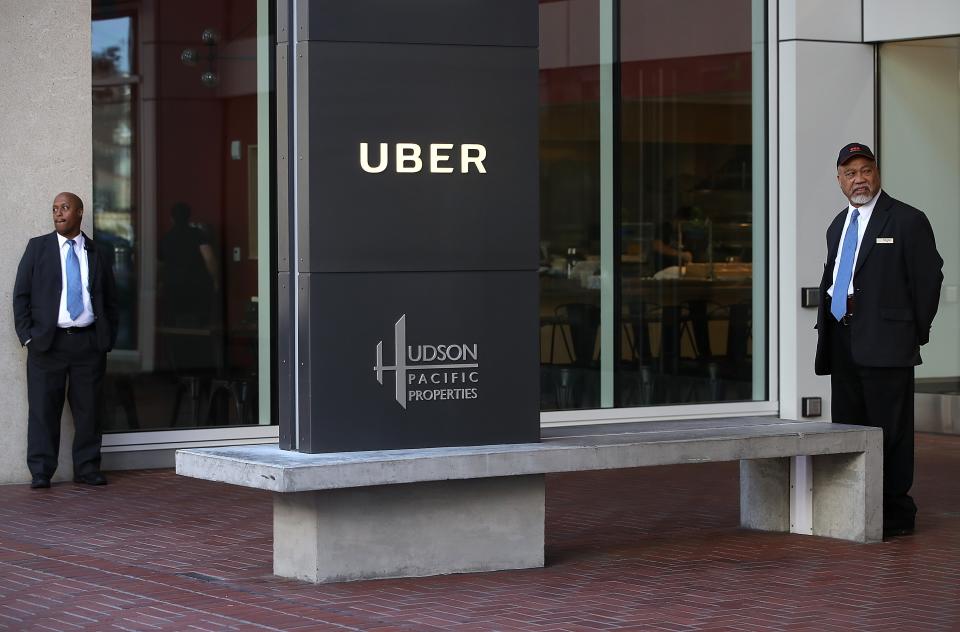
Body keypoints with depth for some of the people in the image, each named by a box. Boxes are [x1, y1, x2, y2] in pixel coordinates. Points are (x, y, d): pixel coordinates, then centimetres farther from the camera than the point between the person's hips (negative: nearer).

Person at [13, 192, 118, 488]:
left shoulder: (96, 253, 12)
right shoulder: (38, 247, 7)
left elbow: (110, 300, 16)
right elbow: (21, 294, 4)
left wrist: (108, 339, 6)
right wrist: (27, 336, -5)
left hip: (89, 342, 2)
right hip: (48, 342, -2)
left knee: (88, 409, 3)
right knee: (44, 409, -2)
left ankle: (87, 468, 11)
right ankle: (40, 472, 2)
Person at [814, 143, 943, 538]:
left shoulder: (907, 221, -4)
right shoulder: (838, 227, 19)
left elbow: (929, 279, -5)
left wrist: (915, 332, -5)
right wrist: (827, 328, 13)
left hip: (885, 343, -7)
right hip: (843, 344, 7)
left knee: (890, 431, -5)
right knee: (847, 428, 10)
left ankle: (896, 515, 0)